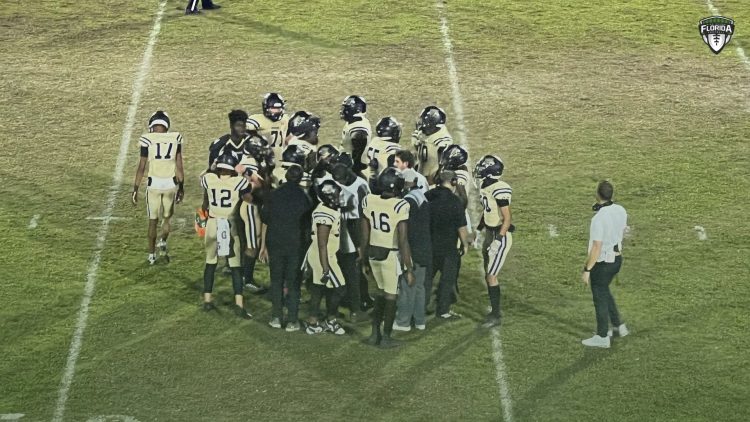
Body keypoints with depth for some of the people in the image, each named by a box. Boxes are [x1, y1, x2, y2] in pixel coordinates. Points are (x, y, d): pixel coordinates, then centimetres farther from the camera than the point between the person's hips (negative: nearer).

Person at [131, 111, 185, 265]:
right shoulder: (175, 138, -1)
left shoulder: (147, 139, -7)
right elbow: (179, 165, 4)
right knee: (167, 217, 23)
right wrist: (181, 187, 14)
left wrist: (135, 189, 4)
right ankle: (163, 243, 1)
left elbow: (142, 167, -4)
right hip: (171, 183, 1)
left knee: (153, 220, 13)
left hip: (154, 183, -1)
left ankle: (152, 255, 19)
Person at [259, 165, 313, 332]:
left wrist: (263, 245, 10)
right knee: (293, 283, 6)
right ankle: (292, 321, 6)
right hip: (296, 245, -1)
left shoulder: (273, 195, -1)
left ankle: (276, 317, 15)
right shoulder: (304, 198, -5)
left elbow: (265, 222, 3)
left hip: (275, 244, 1)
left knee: (276, 281, 13)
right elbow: (307, 226, -1)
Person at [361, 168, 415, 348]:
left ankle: (375, 333, 25)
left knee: (381, 291, 24)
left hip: (373, 252, 5)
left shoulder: (369, 200, -3)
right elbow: (403, 241, -18)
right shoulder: (400, 206, -19)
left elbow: (365, 235, 5)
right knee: (391, 296, 11)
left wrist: (365, 259, 17)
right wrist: (409, 270, -11)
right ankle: (386, 337, 20)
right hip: (391, 255, -5)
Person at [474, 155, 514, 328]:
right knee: (488, 275, 14)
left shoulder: (499, 190, -23)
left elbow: (507, 219, -22)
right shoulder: (485, 187, 4)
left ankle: (496, 316, 4)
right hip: (490, 233, 9)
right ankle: (494, 311, 25)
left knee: (491, 276, -5)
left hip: (501, 236, -9)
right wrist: (478, 229, 20)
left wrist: (498, 240, -24)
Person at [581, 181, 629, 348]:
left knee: (600, 298, 8)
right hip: (616, 259, 8)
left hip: (602, 263, -8)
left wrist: (587, 270, -17)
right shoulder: (620, 210, -6)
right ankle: (619, 326, 34)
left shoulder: (598, 218, -29)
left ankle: (602, 337, 21)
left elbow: (597, 248, -25)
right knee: (604, 291, 28)